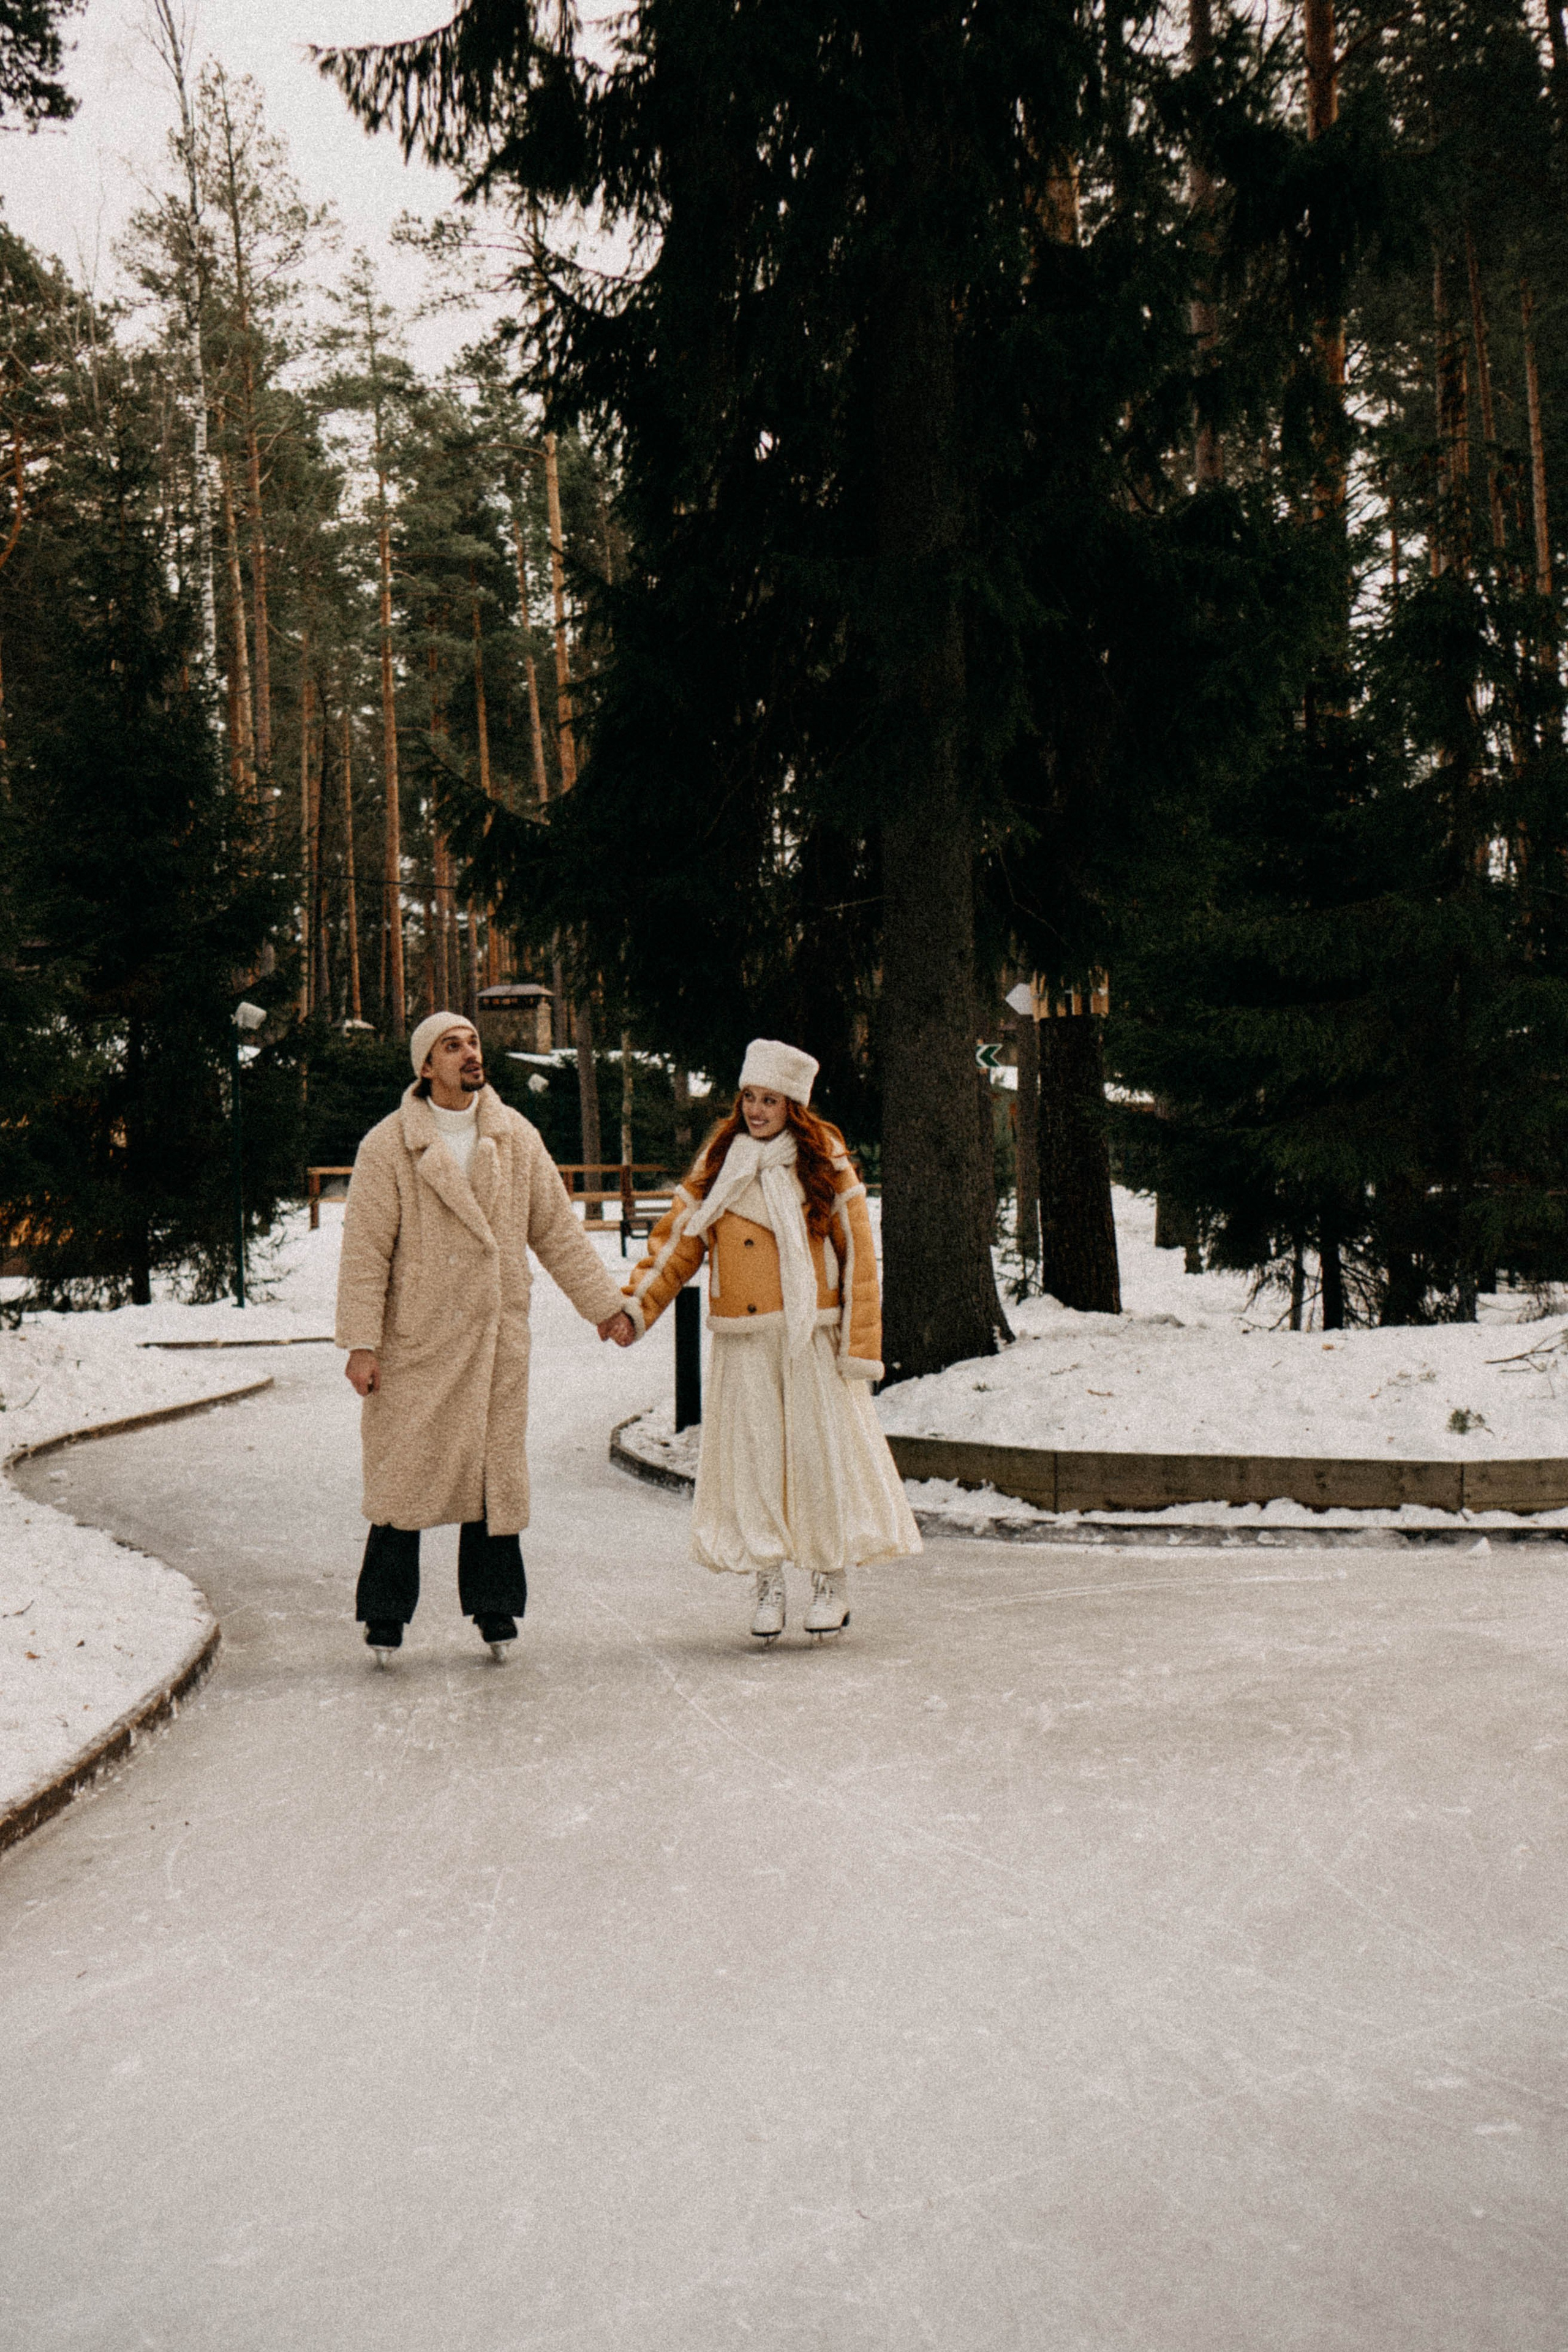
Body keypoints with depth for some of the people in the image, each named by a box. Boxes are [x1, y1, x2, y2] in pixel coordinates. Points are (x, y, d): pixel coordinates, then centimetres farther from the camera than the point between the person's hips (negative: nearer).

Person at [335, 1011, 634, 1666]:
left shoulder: (516, 1138, 6)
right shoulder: (388, 1147, -6)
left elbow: (556, 1230, 12)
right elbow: (364, 1251, -6)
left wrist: (605, 1304, 11)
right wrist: (361, 1343, -11)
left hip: (496, 1338, 3)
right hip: (415, 1340, -3)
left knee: (496, 1471, 7)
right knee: (404, 1471, 0)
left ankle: (493, 1604, 21)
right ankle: (385, 1613, 15)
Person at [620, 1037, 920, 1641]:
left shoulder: (825, 1163, 0)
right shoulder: (718, 1164, 8)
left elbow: (858, 1253, -1)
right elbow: (678, 1240, 5)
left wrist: (861, 1344, -7)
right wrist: (634, 1303, -8)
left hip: (812, 1332, -2)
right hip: (744, 1341, 2)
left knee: (822, 1448, 1)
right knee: (752, 1452, 3)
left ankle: (832, 1580, 16)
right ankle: (768, 1584, 14)